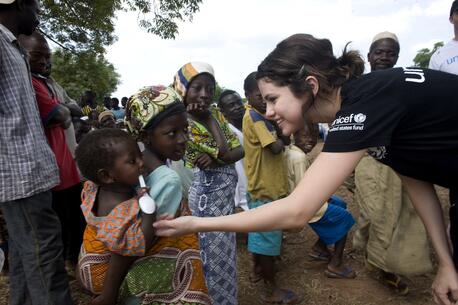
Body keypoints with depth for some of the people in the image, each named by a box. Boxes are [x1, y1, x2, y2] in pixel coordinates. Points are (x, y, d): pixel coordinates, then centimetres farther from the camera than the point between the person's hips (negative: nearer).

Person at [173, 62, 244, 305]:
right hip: (205, 198, -7)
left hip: (225, 196, 7)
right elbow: (222, 150, -24)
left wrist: (216, 158, -18)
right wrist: (209, 118, -20)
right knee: (212, 258, 10)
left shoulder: (215, 113, 4)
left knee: (223, 256, 23)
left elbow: (239, 150, -2)